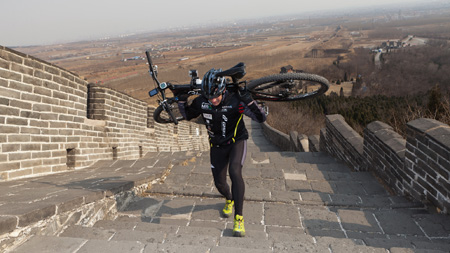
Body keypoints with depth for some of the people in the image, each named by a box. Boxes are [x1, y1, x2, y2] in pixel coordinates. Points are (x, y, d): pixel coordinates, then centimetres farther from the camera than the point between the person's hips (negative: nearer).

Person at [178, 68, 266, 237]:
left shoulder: (235, 100, -26)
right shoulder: (201, 102, -15)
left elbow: (261, 118, -28)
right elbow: (187, 116, 5)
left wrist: (248, 99, -42)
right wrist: (181, 100, -13)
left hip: (237, 141, -4)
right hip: (217, 145, 4)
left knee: (235, 172, -30)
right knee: (219, 183, 6)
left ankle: (239, 218, -19)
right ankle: (229, 200, 45)